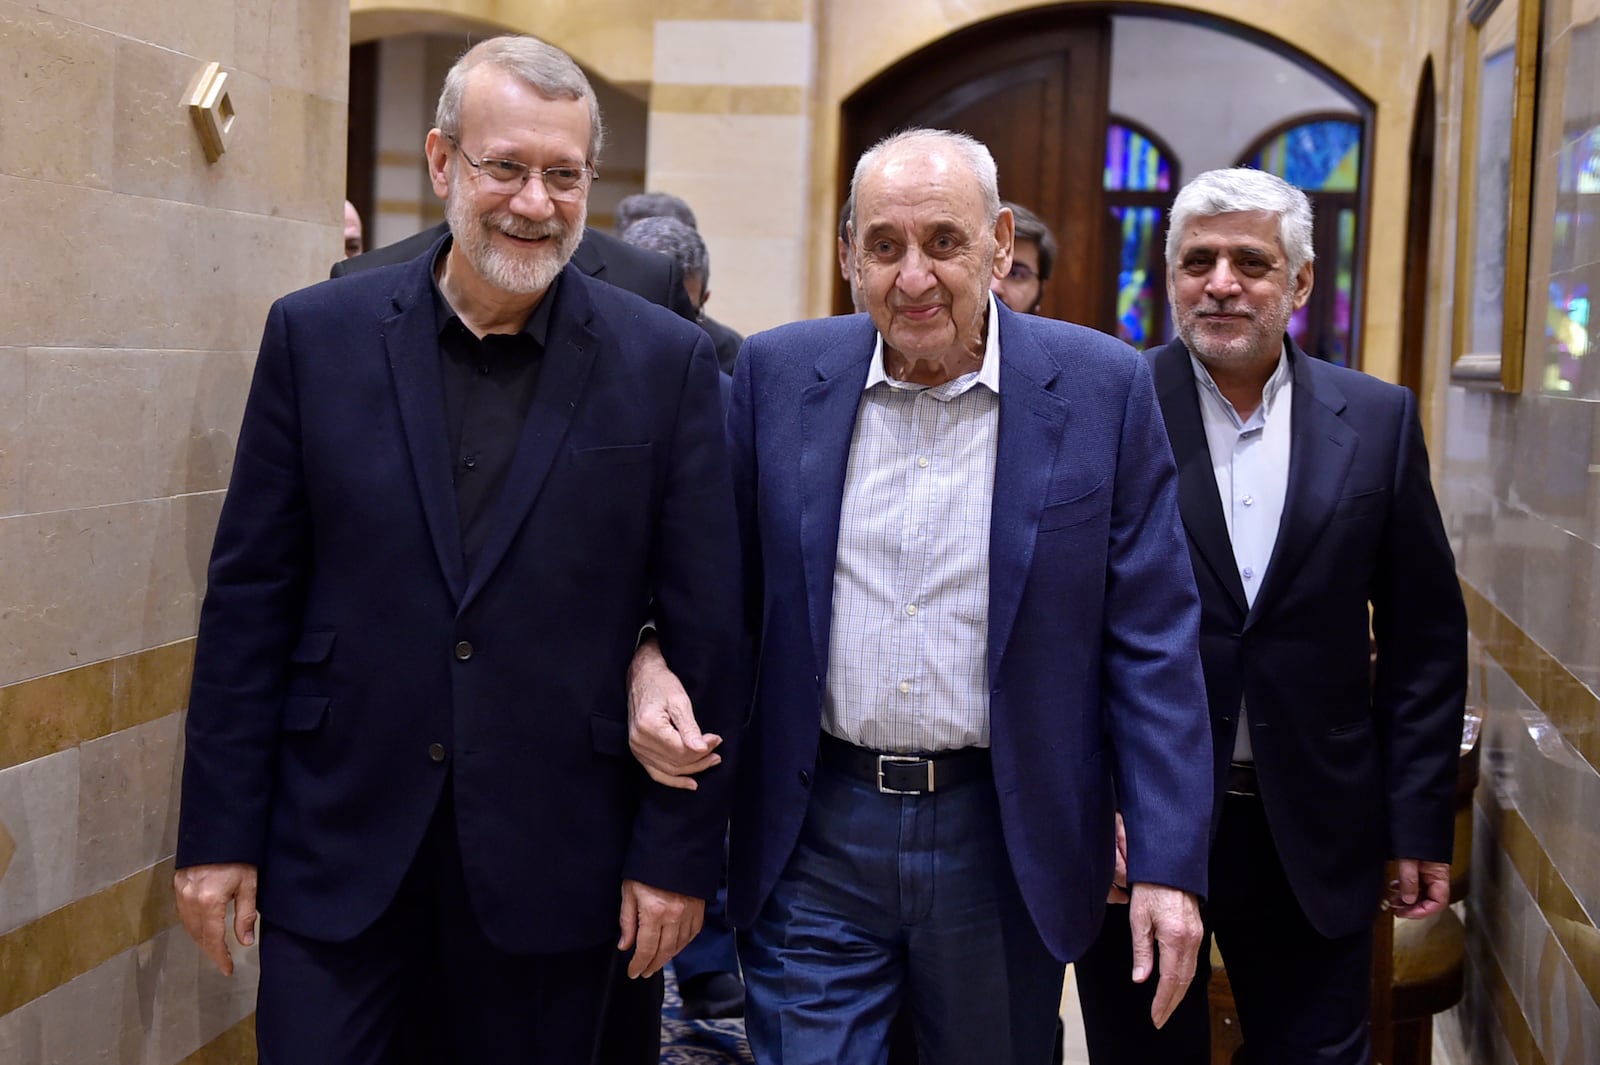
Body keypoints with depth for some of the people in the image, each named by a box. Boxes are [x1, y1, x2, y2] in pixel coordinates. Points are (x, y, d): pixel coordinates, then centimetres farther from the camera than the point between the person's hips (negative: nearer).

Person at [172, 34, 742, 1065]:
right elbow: (250, 597, 3)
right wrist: (220, 830, 1)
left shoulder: (667, 362, -3)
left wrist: (680, 852, -2)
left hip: (549, 863, 0)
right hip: (338, 852, 1)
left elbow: (705, 629, -1)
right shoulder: (317, 336, 1)